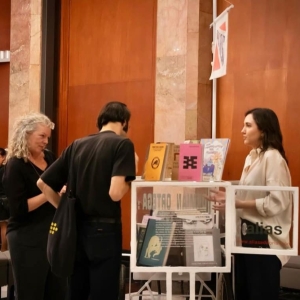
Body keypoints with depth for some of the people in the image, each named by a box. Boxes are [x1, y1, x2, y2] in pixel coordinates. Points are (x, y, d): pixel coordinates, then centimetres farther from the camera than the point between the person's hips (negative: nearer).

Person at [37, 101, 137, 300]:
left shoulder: (77, 145, 10)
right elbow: (115, 193, -19)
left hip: (76, 229, 6)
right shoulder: (123, 144, -7)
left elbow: (43, 183, 10)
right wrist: (130, 176, -1)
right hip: (104, 230, -6)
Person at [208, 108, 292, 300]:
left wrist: (237, 203, -22)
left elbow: (277, 202, -23)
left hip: (264, 238, -9)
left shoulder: (273, 158, -15)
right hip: (248, 235, 9)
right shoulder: (252, 157, 13)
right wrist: (229, 198, 4)